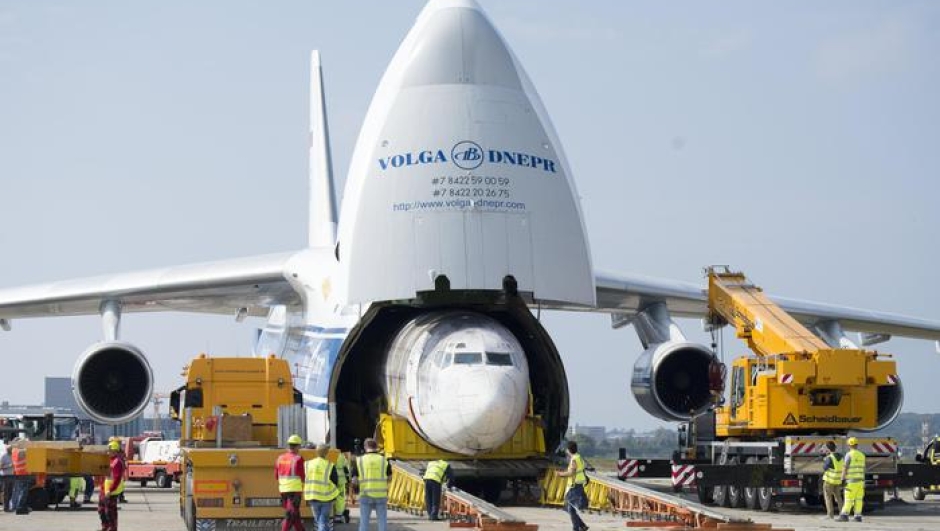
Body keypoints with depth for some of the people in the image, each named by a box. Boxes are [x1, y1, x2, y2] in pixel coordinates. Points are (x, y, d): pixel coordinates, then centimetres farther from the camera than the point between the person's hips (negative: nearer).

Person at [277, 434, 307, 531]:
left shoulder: (280, 458, 6)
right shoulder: (298, 459, -11)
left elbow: (276, 475, 11)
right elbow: (302, 476, -10)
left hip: (283, 489, 6)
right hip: (295, 490, -6)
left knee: (295, 514, 18)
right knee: (291, 514, -5)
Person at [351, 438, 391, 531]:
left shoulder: (359, 461, -1)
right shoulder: (384, 460, 0)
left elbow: (354, 481, -2)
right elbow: (389, 479, 2)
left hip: (366, 495, 0)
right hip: (381, 495, 0)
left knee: (364, 522, 7)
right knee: (382, 521, 6)